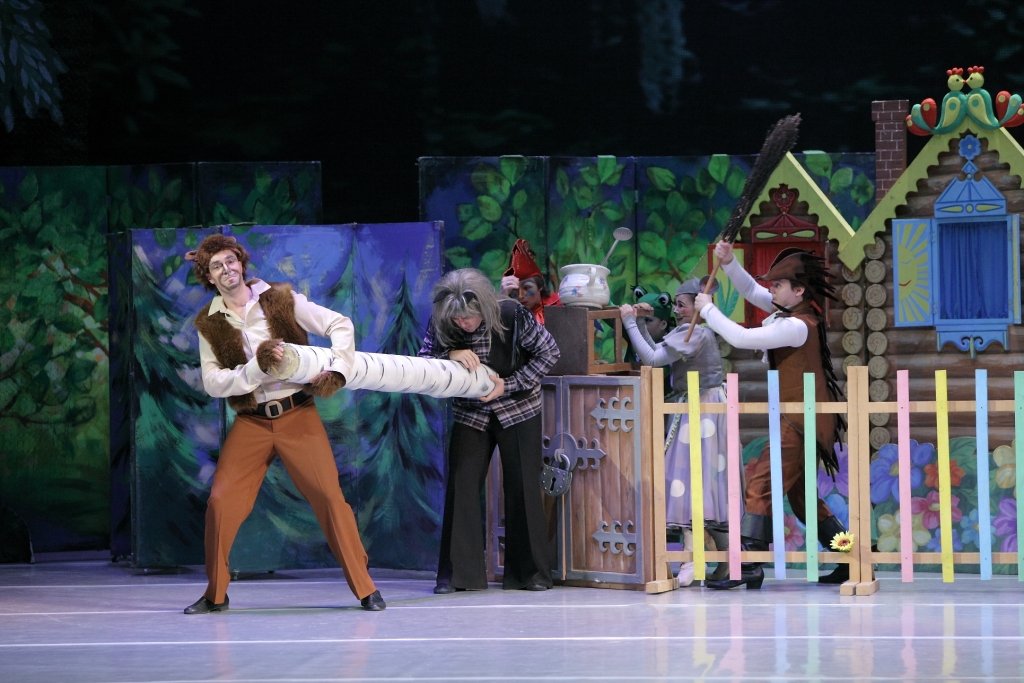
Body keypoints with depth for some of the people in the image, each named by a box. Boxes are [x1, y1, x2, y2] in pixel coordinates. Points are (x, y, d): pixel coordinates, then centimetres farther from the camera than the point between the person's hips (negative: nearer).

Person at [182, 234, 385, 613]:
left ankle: (365, 588, 0)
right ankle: (215, 594, 10)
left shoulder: (280, 299, -1)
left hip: (298, 415, -2)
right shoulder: (209, 324, 3)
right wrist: (257, 367, -20)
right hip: (251, 422, 2)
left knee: (329, 496, -8)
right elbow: (212, 382, -6)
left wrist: (336, 371, -18)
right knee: (220, 502, -6)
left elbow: (340, 324, -4)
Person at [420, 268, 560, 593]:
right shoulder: (441, 322, -16)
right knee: (461, 486, -5)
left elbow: (549, 352, -14)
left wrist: (508, 385, -21)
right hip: (470, 413, 2)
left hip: (518, 410, -2)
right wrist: (451, 355, -33)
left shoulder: (512, 315, -23)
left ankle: (531, 572, 8)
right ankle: (458, 573, -1)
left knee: (522, 487, -1)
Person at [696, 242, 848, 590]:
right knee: (799, 493, 17)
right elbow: (751, 291, 17)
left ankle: (748, 566, -20)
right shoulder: (793, 311, 9)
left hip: (803, 421, -11)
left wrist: (708, 309, -11)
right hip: (803, 419, 11)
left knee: (761, 481, -15)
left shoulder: (797, 326, -19)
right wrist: (728, 262, 0)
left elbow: (741, 338, -23)